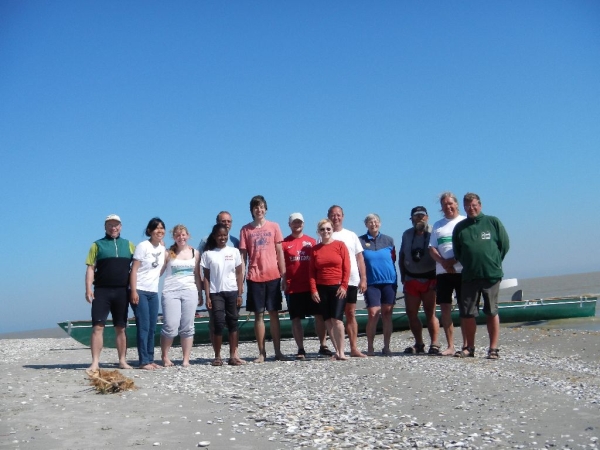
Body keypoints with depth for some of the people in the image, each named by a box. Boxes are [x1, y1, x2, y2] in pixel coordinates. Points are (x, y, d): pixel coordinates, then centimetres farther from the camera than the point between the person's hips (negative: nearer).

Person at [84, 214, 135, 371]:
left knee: (121, 328, 8)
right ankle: (95, 362, -5)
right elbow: (90, 268, 1)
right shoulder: (97, 245, 7)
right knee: (98, 327, -7)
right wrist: (88, 289, -10)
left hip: (122, 292, 2)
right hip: (101, 291, -2)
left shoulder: (128, 245, 14)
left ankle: (122, 361, 14)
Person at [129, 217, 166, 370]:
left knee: (152, 328, 8)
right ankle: (144, 361, -3)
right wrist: (133, 291, -17)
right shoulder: (143, 246, -8)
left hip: (153, 292, 7)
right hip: (140, 291, -7)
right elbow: (134, 269, -12)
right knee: (143, 326, -7)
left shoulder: (162, 248, 12)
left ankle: (150, 359, 14)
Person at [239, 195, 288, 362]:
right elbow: (243, 255, 5)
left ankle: (278, 351, 12)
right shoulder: (245, 229, 5)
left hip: (273, 276, 0)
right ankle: (261, 352, 10)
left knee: (274, 313, 5)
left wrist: (283, 274, 2)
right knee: (258, 315, 4)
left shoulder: (274, 227, 6)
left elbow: (279, 252, 6)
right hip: (254, 277, 0)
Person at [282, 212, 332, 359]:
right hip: (293, 288, -1)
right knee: (296, 319, 2)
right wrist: (284, 282, -7)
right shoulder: (284, 243, 4)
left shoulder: (311, 242, 10)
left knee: (319, 315, 3)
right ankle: (301, 349, 10)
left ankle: (323, 346, 14)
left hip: (311, 286, 2)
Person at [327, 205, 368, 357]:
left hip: (351, 280, 2)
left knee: (351, 314, 6)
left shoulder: (351, 235, 12)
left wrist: (363, 278, 3)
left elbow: (360, 257, 11)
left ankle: (354, 348, 10)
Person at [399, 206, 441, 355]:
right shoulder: (407, 234, 12)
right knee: (411, 313, 5)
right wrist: (403, 276, 9)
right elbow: (401, 256, 16)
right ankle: (419, 344, 16)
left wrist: (437, 277, -12)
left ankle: (434, 344, 4)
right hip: (411, 279, 5)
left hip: (429, 279, -5)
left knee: (430, 313, -2)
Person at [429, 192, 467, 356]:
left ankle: (466, 345, 4)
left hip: (462, 270, -4)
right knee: (445, 308, 3)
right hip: (442, 272, 4)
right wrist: (443, 262, -6)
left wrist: (454, 260, -15)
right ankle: (450, 346, 8)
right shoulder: (437, 225, 17)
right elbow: (432, 249, 11)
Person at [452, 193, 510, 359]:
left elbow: (505, 244, 6)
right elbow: (457, 252, 14)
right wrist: (468, 265, 7)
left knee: (492, 313, 3)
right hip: (469, 276, 3)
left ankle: (493, 349, 10)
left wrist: (493, 263, 5)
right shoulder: (460, 227, 9)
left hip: (491, 275, -2)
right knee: (466, 313, 2)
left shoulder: (493, 222, 3)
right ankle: (470, 347, 16)